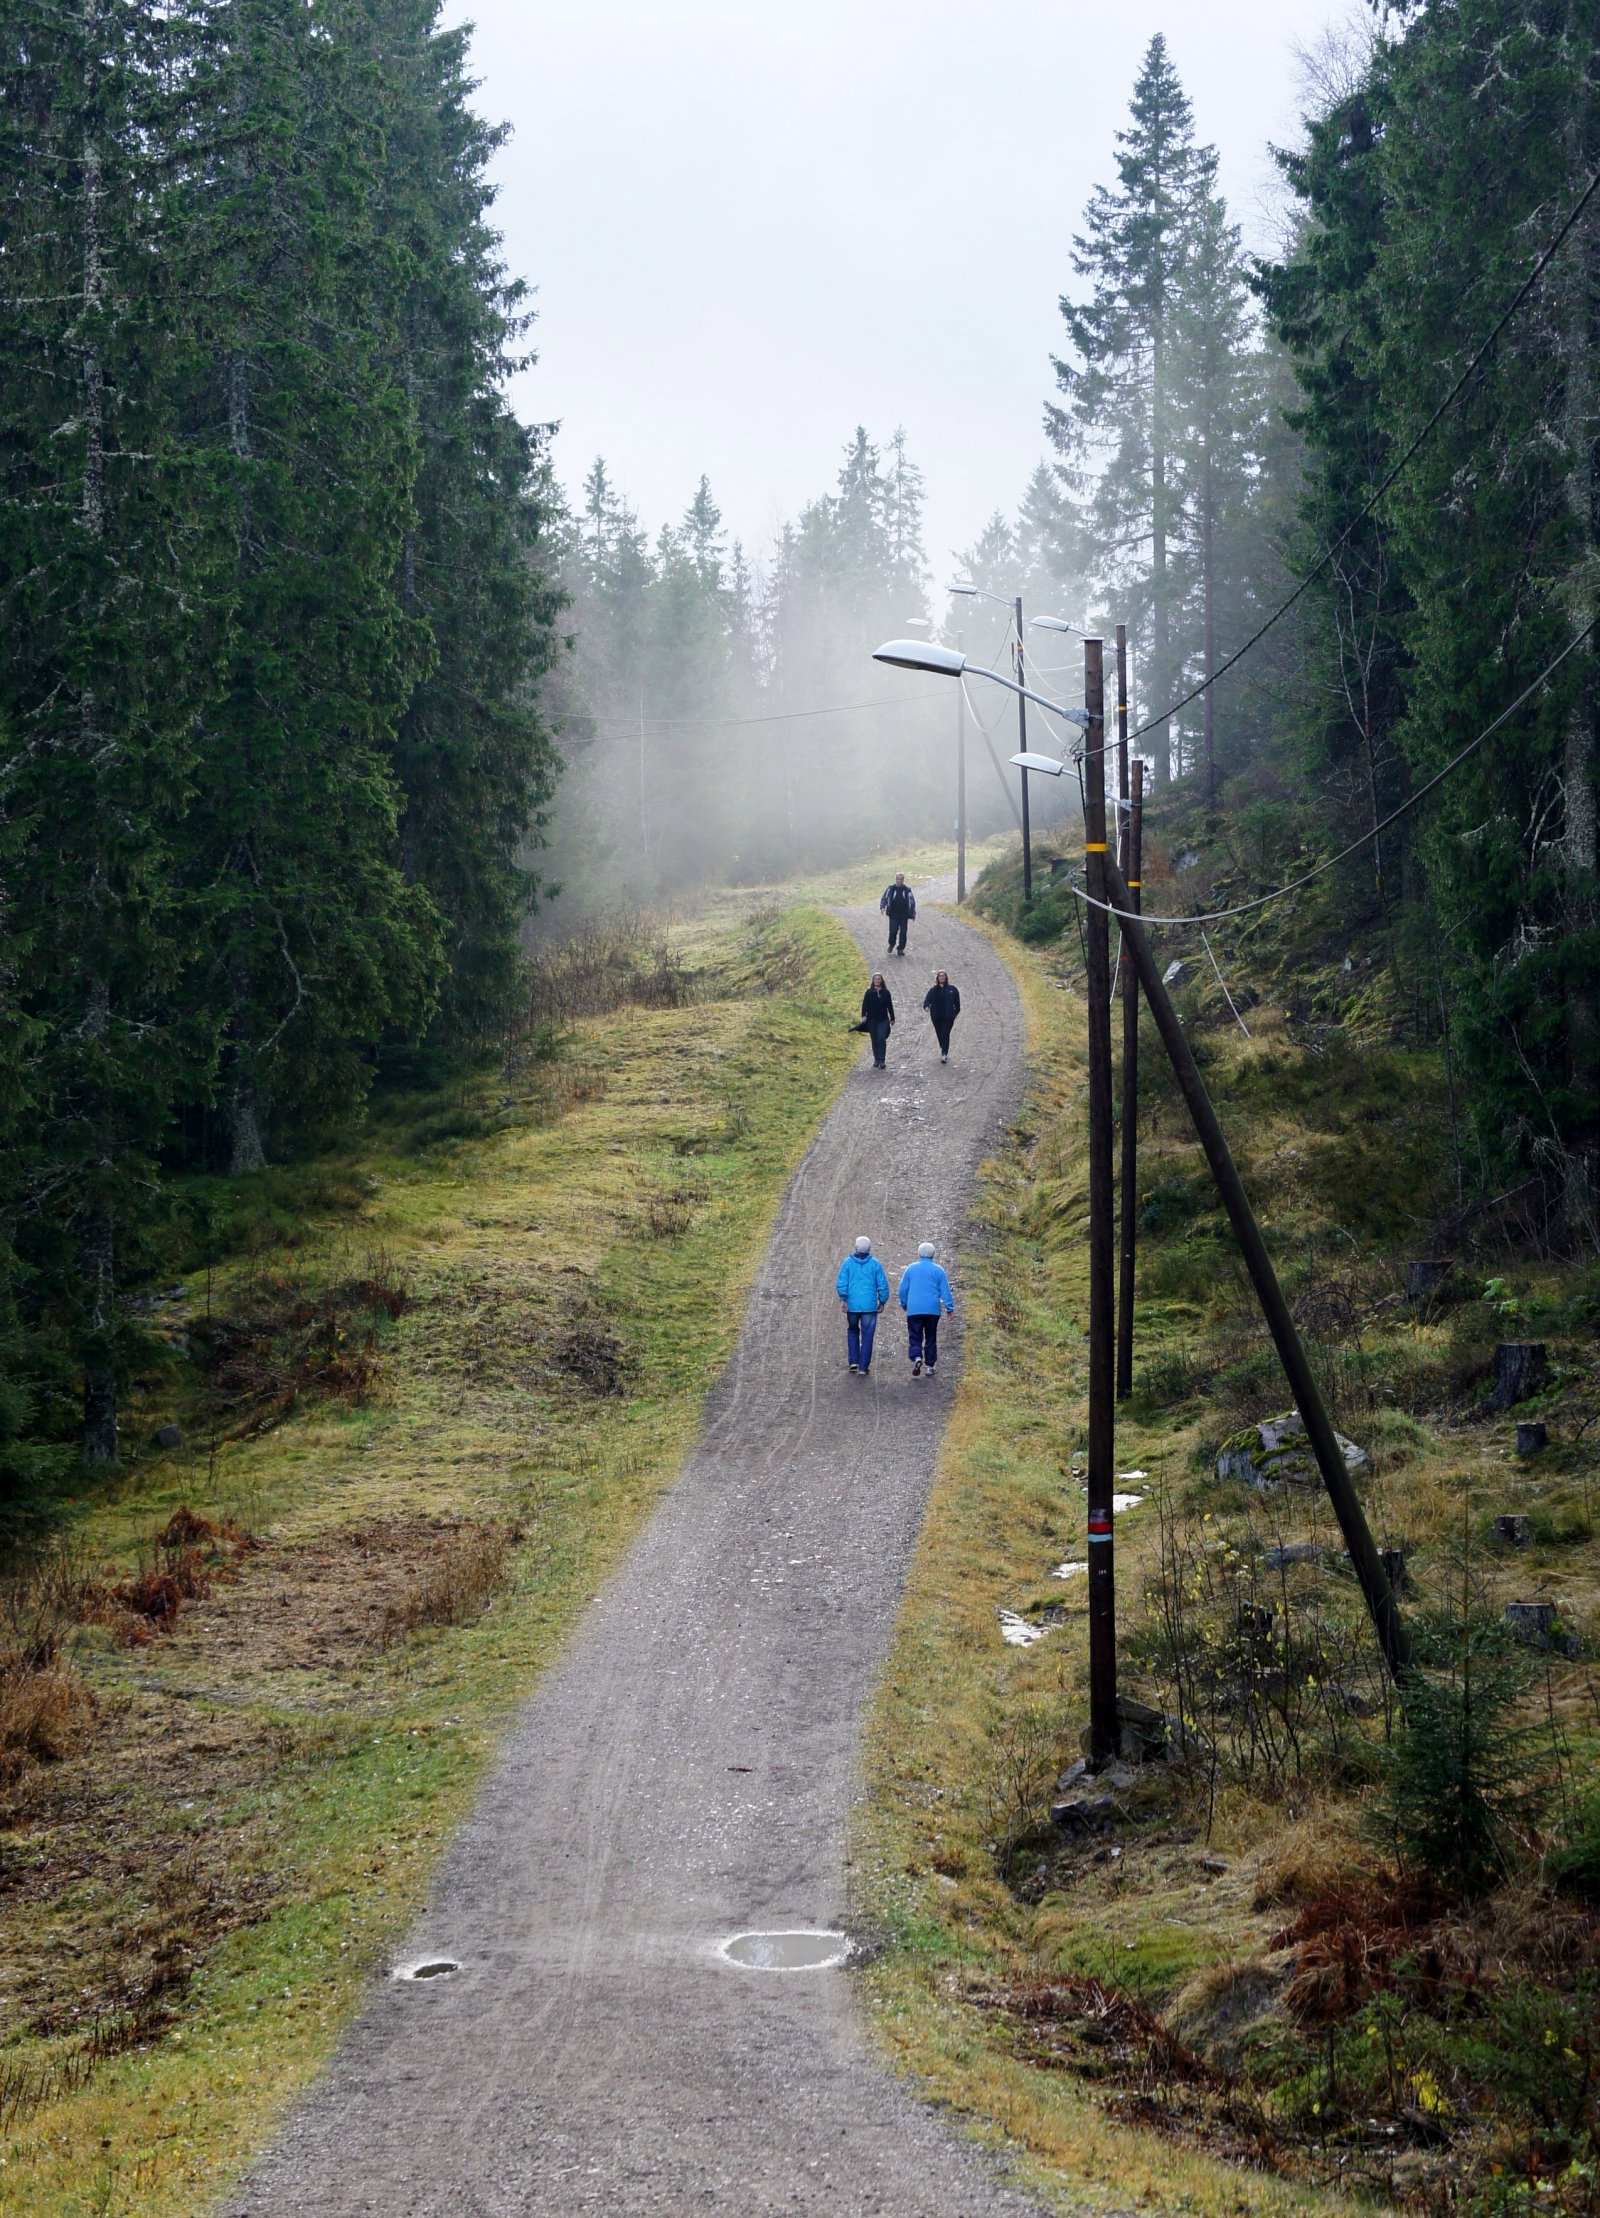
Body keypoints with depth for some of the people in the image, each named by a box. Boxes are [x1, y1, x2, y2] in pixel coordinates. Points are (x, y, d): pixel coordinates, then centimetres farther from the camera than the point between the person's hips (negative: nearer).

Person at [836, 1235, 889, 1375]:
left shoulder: (848, 1262, -2)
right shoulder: (875, 1264, -2)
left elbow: (841, 1282, -8)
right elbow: (883, 1285, -2)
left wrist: (843, 1299, 0)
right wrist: (882, 1301, 10)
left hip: (852, 1305, 1)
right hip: (870, 1305, -1)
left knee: (852, 1331, 21)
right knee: (867, 1335, 4)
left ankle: (854, 1361, 12)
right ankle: (863, 1367, 2)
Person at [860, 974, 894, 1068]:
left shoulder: (886, 992, 5)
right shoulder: (869, 992, 3)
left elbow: (890, 1006, 9)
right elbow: (864, 1005, 1)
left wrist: (892, 1018, 10)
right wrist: (864, 1015, -12)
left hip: (883, 1020, -1)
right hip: (872, 1020, 1)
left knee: (881, 1039, -12)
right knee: (875, 1040, 6)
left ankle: (881, 1061, -13)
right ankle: (876, 1059, 17)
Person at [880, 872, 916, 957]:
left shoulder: (907, 890, 1)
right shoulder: (890, 889, 0)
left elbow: (912, 902, 5)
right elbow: (885, 898, 0)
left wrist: (912, 915, 1)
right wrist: (883, 906, -19)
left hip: (904, 915, 1)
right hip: (893, 915, -1)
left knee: (903, 932, 1)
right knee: (893, 931, -9)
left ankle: (901, 949, 14)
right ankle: (891, 945, 18)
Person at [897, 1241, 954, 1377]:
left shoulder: (911, 1268, 3)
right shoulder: (938, 1270, 1)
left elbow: (903, 1289, 7)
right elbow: (945, 1291, 0)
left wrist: (904, 1304, 22)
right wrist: (950, 1308, 7)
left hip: (914, 1310, 0)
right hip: (933, 1310, 0)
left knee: (915, 1337, 3)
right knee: (931, 1338, 11)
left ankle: (916, 1357, -23)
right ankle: (930, 1365, 12)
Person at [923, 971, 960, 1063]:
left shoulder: (952, 989, 4)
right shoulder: (933, 990, 3)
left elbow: (957, 1001, 12)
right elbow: (927, 998, -12)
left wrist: (956, 1012, 11)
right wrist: (926, 1006, -31)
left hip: (948, 1017, -2)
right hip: (936, 1017, 2)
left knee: (945, 1034, -14)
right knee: (940, 1035, 9)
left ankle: (944, 1054, -18)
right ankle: (944, 1052, 27)